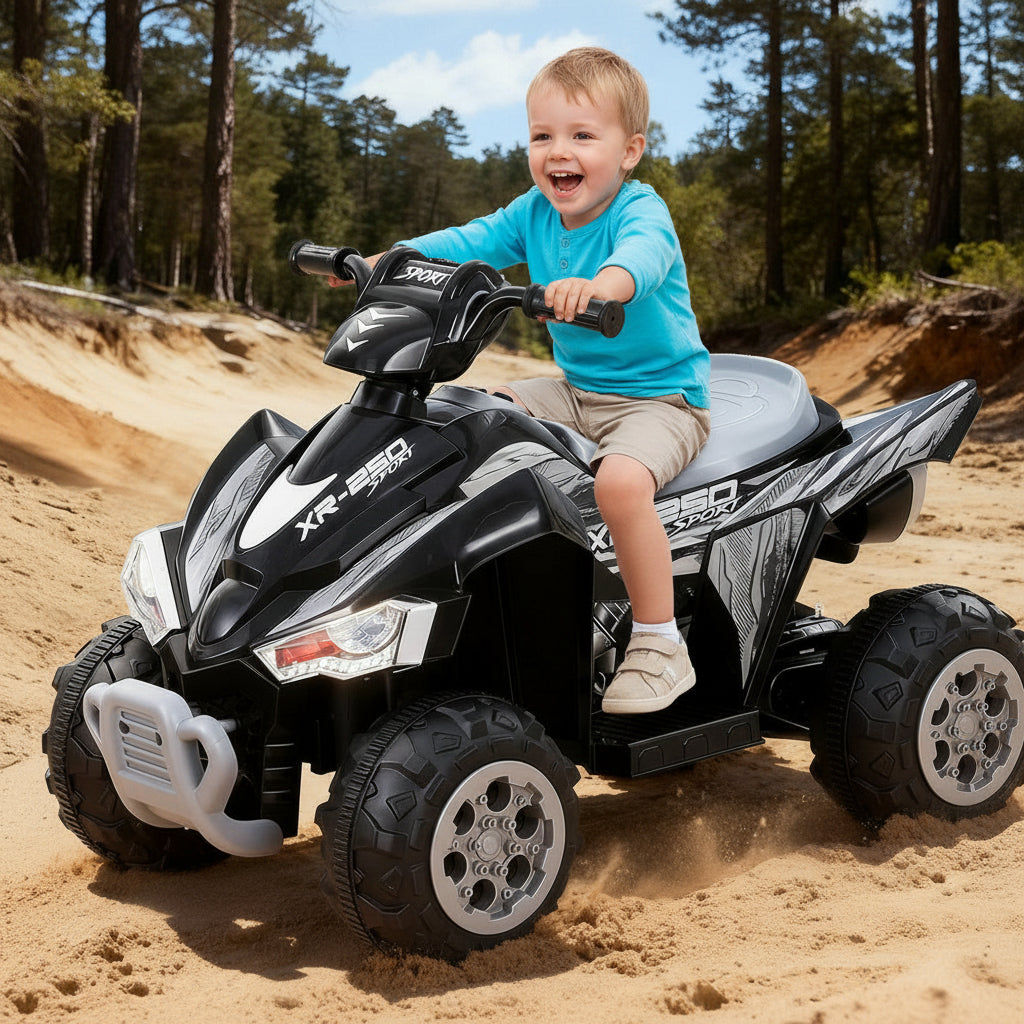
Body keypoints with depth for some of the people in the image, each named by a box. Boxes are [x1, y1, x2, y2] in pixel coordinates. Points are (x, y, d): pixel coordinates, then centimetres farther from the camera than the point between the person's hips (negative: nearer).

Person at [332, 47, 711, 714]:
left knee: (621, 480, -35)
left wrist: (600, 284, -63)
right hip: (577, 390, 8)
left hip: (662, 397, -8)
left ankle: (660, 646, -19)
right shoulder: (536, 213, 5)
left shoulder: (640, 210, -18)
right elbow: (470, 241, 1)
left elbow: (643, 253, -40)